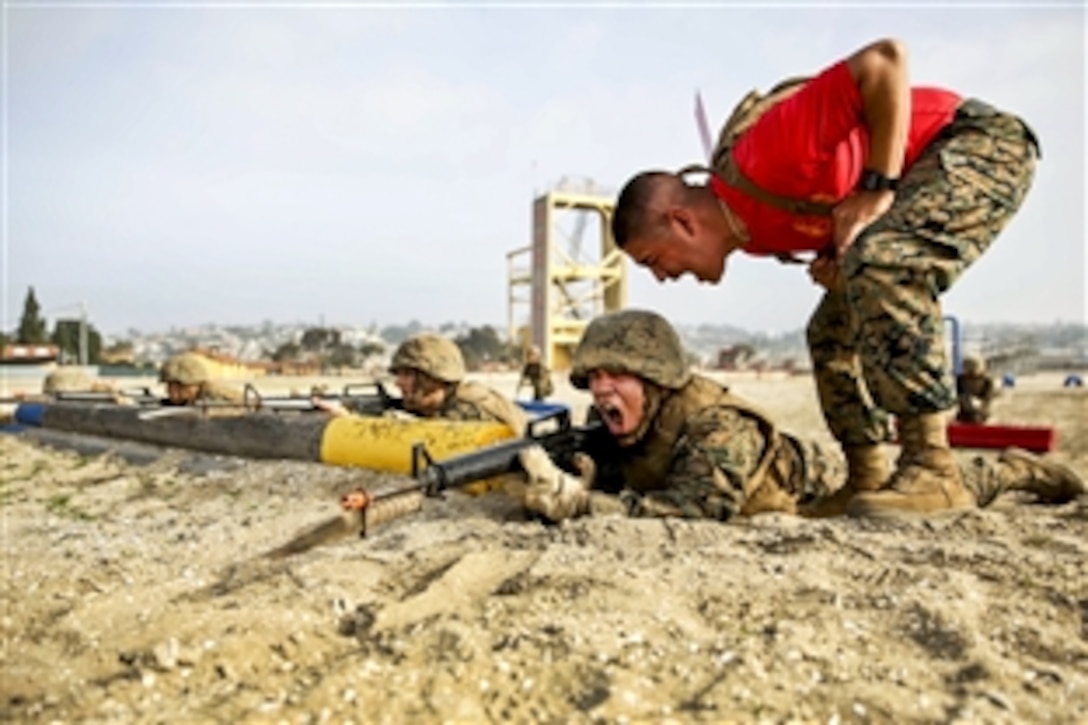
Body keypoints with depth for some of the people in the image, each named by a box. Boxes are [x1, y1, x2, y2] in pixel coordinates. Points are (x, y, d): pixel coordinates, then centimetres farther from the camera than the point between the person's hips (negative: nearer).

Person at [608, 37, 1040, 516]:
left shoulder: (767, 155, -30)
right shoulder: (754, 233, -2)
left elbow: (886, 59, -30)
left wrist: (878, 188, -28)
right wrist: (834, 263, -11)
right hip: (918, 179, 9)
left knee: (879, 263, -32)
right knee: (831, 334, 3)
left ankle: (933, 470, -27)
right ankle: (868, 482, 10)